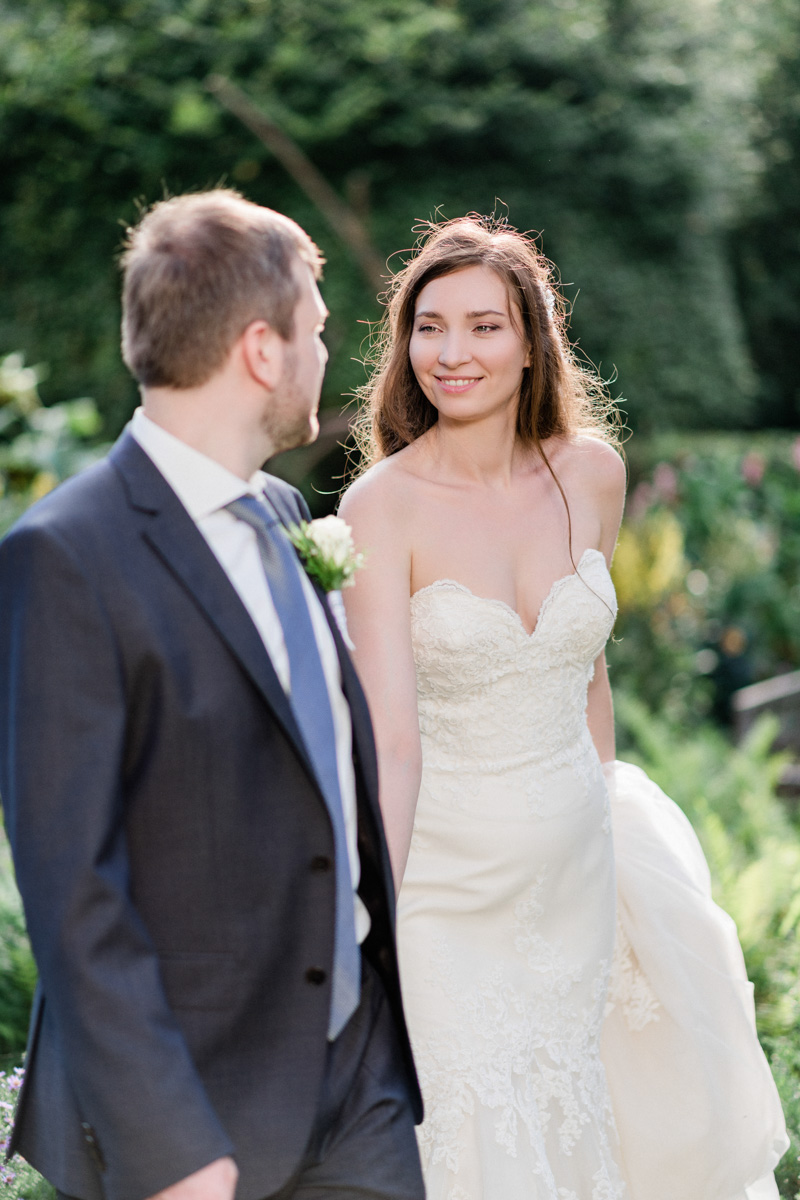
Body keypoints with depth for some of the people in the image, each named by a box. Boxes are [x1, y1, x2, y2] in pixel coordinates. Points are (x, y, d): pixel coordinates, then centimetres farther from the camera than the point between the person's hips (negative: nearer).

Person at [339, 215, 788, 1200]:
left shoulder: (591, 472, -2)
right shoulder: (382, 507, -17)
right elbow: (389, 737, -23)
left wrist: (603, 812, 16)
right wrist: (372, 927, -31)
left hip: (578, 858, 5)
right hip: (449, 885, -4)